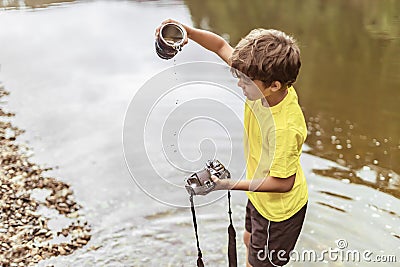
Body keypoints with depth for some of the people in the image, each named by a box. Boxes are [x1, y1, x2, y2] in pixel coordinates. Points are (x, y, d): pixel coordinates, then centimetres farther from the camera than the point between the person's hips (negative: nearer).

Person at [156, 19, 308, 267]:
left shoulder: (285, 128, -40)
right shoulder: (262, 85, -19)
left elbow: (283, 182, -29)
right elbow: (222, 46, -9)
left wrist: (231, 185, -32)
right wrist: (188, 31, -25)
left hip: (278, 206, -8)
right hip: (260, 195, 8)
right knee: (250, 240, 33)